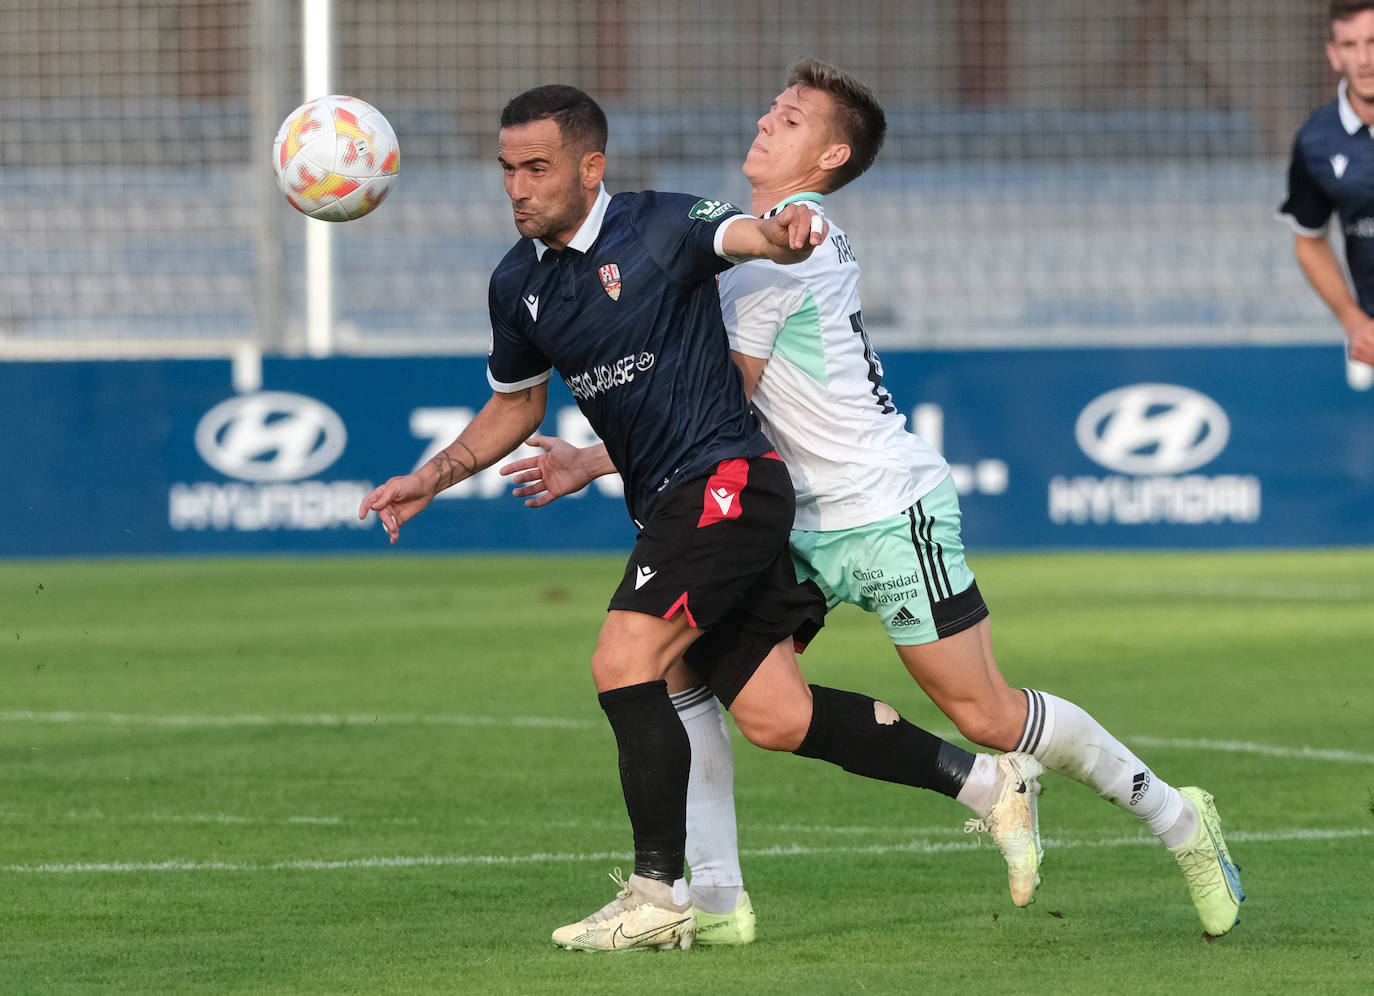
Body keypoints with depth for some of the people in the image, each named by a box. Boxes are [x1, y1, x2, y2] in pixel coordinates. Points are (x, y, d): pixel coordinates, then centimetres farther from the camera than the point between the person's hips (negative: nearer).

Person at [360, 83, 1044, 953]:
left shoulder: (660, 227, -9)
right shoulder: (518, 284, 11)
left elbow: (754, 237, -26)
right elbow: (517, 403, 26)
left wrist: (790, 230, -50)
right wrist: (434, 477, 15)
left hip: (726, 479, -7)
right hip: (668, 507, 7)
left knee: (623, 663, -19)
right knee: (773, 719, 2)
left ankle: (659, 897, -11)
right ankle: (988, 782, 15)